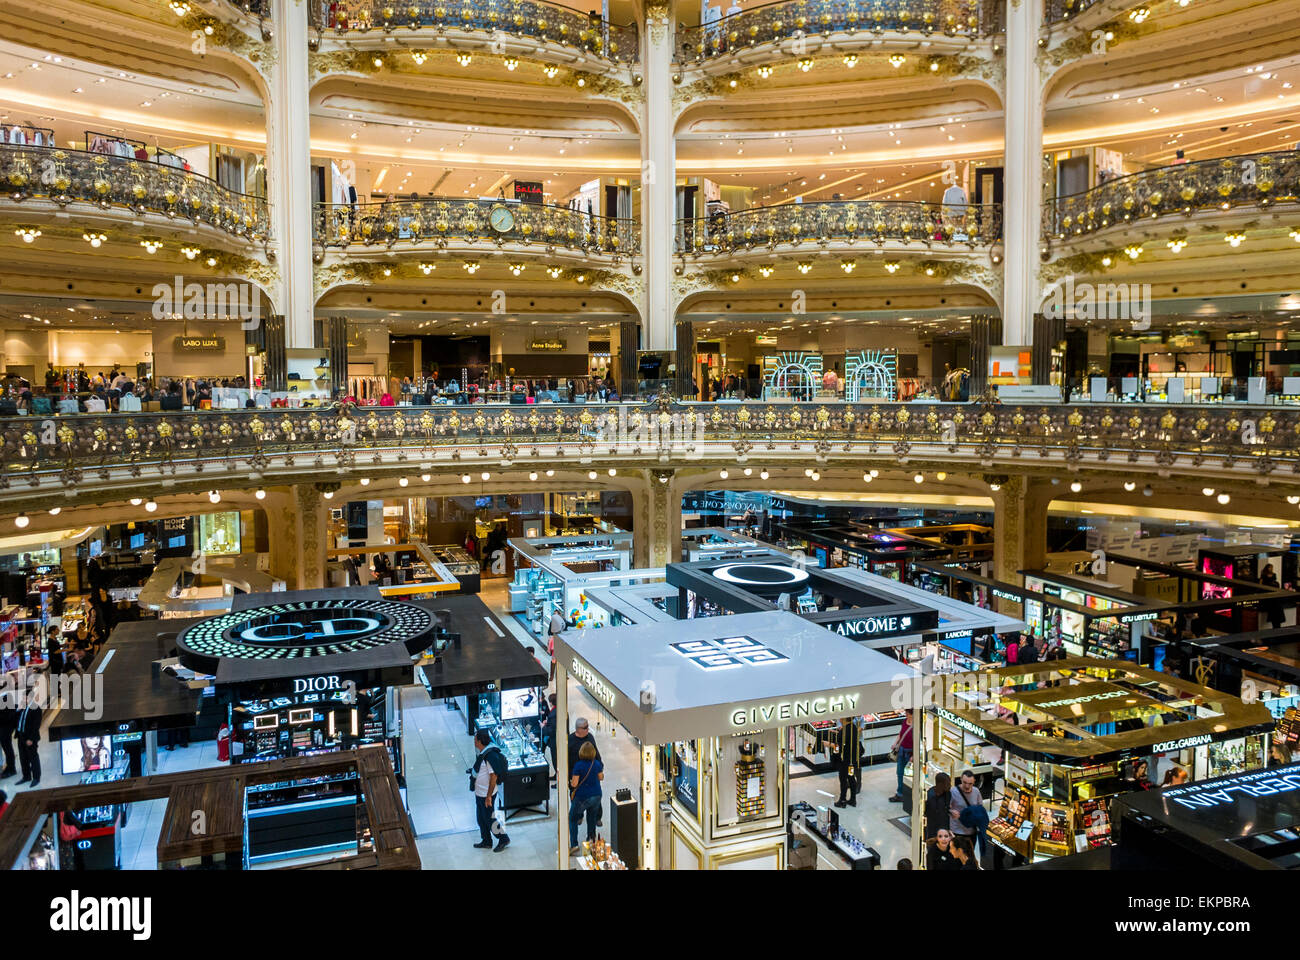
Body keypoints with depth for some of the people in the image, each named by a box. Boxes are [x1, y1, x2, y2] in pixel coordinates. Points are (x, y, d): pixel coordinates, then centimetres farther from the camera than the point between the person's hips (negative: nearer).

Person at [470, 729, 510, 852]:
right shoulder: (482, 753, 3)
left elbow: (494, 776, -26)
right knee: (481, 819, 19)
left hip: (486, 794, -9)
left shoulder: (490, 756, -27)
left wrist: (489, 796, -23)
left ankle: (504, 839, 19)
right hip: (479, 793, 9)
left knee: (489, 819, 4)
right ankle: (486, 842, 33)